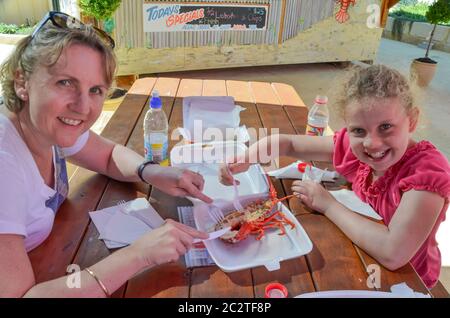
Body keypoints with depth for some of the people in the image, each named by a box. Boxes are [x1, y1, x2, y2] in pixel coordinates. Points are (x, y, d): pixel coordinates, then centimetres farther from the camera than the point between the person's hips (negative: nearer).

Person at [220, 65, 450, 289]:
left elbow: (393, 254, -38)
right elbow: (286, 143, -7)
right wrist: (243, 159, -25)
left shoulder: (428, 171, -29)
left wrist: (328, 205, -28)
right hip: (361, 261, 4)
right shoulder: (354, 145, -15)